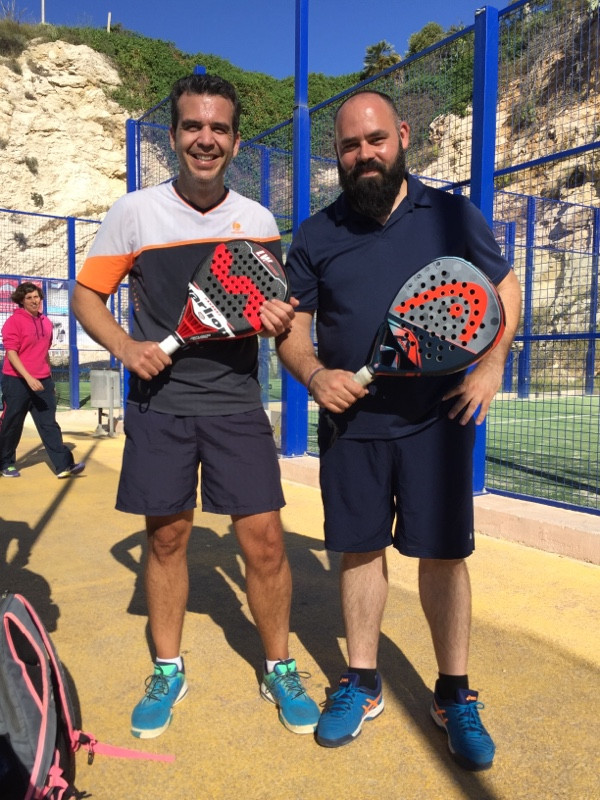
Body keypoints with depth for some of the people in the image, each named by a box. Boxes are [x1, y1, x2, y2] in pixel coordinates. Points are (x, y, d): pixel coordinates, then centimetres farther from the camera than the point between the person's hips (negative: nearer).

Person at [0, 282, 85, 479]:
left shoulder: (46, 322, 11)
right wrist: (28, 378, -26)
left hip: (42, 381, 6)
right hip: (17, 381, -5)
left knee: (49, 423, 1)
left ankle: (64, 465, -3)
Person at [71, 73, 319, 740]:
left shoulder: (258, 220, 5)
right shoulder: (134, 212, 1)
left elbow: (277, 306, 13)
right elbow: (87, 293, 6)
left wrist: (281, 319, -12)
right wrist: (124, 345, -13)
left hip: (237, 404, 1)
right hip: (158, 404, 0)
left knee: (263, 539, -2)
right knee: (166, 536, 9)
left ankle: (278, 669, 22)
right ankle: (167, 671, 31)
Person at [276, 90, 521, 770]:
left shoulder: (453, 216, 3)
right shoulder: (316, 236, 4)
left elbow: (505, 289, 11)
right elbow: (290, 326, 6)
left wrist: (491, 365, -4)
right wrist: (313, 375, -15)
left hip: (437, 420, -1)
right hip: (350, 422, 1)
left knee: (443, 555, 4)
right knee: (359, 549, 9)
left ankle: (454, 696, 25)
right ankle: (361, 684, 29)